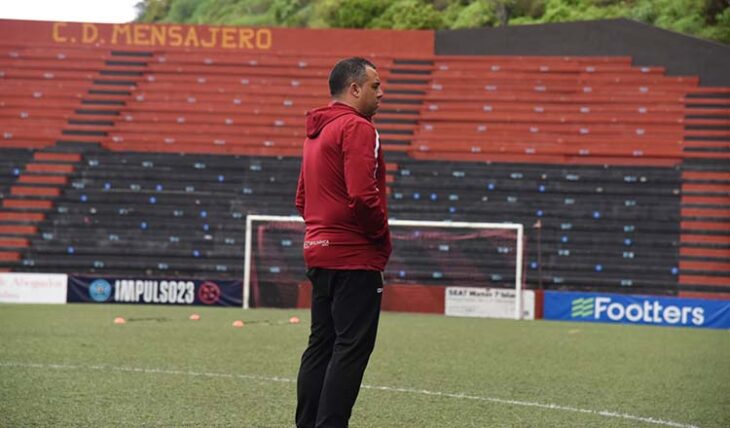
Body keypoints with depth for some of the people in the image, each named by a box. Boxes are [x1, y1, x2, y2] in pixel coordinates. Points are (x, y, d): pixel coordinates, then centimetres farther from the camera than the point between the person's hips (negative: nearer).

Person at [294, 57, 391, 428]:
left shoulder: (317, 132, 18)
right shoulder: (357, 128, -12)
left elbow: (302, 199, 23)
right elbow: (362, 195, -22)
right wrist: (383, 237, -9)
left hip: (320, 254, 10)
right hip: (354, 257, -10)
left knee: (322, 344, 12)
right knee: (352, 347, -8)